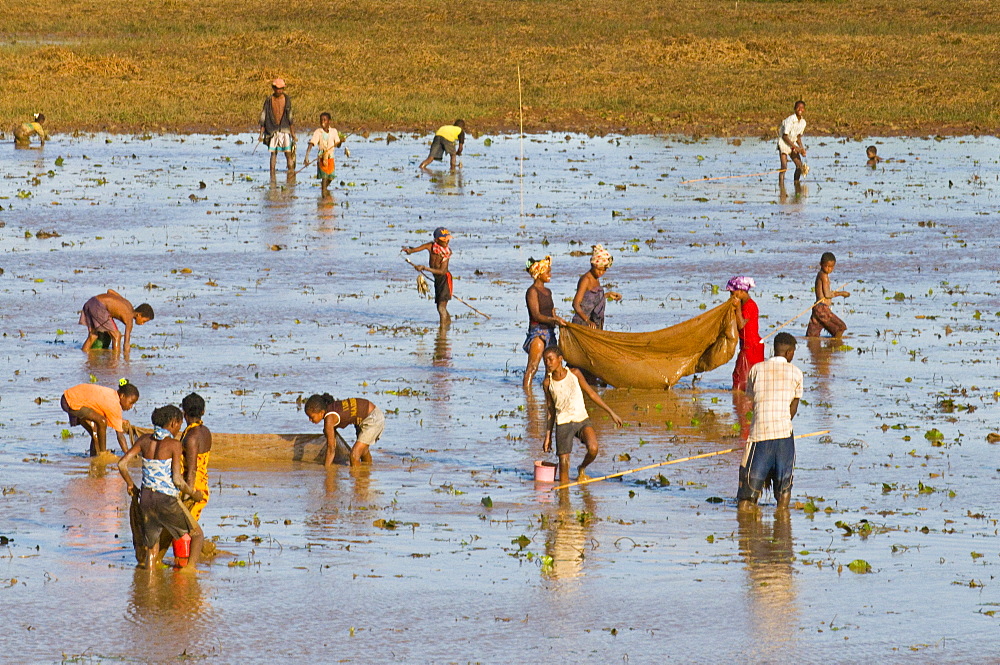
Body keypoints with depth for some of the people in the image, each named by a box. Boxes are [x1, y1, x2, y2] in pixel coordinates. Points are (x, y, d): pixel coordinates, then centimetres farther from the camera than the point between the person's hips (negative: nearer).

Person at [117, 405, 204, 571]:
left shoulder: (145, 440, 4)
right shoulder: (173, 444, -11)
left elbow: (122, 464, 1)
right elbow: (177, 480, -15)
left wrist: (130, 484, 17)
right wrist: (194, 493, 2)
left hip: (146, 497, 5)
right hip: (167, 500, -5)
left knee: (152, 545, 19)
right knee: (197, 534, 12)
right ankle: (190, 566, -5)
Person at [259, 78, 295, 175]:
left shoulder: (287, 99, 4)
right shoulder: (269, 100, 0)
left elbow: (289, 116, 11)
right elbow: (263, 117, 3)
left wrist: (292, 132, 12)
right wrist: (261, 133, 0)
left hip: (285, 130, 1)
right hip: (272, 130, -1)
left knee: (288, 153, -6)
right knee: (273, 153, 3)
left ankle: (291, 171, -4)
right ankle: (272, 176, 6)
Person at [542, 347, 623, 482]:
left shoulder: (574, 373, -1)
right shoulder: (548, 383, 1)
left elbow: (591, 393, 9)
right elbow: (550, 410, 10)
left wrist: (611, 412, 9)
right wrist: (548, 437, 12)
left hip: (582, 420, 0)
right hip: (563, 424, 0)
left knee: (593, 449, -25)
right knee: (563, 464, -8)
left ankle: (582, 469, 5)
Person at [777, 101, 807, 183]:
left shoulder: (803, 122, 2)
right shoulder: (790, 120, -22)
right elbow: (784, 136, -22)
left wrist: (801, 148, -1)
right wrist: (795, 147, -24)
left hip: (792, 143, 7)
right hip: (783, 143, -7)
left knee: (799, 166, 5)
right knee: (784, 167, -19)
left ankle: (796, 183, 19)